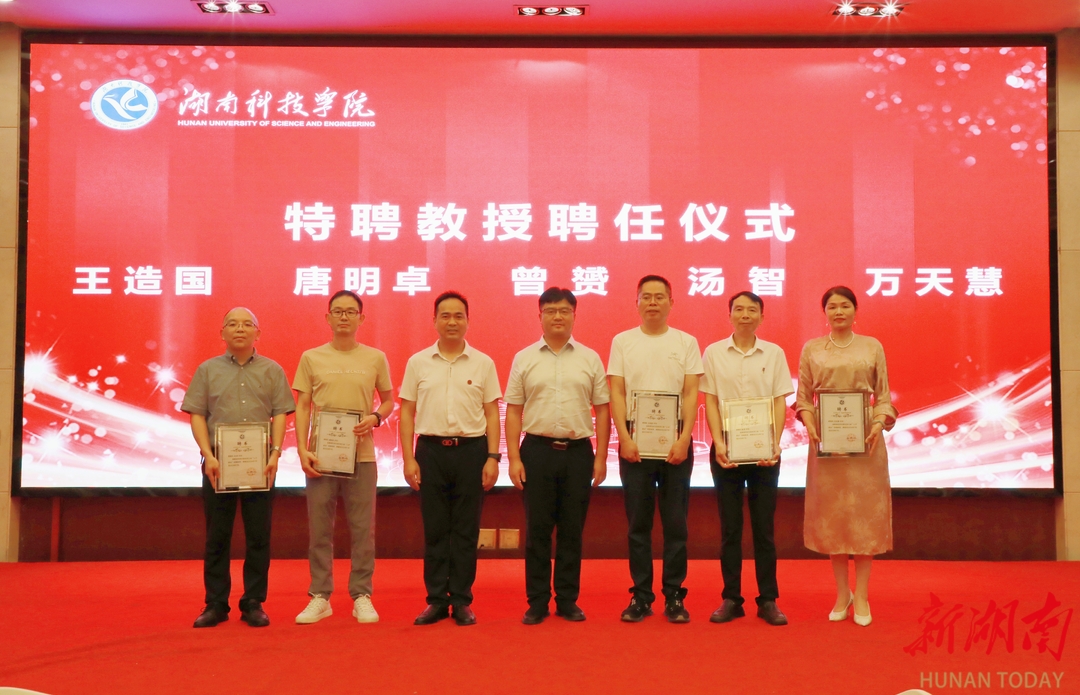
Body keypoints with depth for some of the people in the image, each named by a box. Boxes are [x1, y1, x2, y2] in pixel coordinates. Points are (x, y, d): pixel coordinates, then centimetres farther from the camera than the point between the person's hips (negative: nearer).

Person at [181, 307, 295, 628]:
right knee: (217, 536, 4)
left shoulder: (272, 370, 9)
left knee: (258, 536, 3)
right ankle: (216, 604, 12)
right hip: (218, 463, 0)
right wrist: (208, 456, -10)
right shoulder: (208, 370, 8)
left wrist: (275, 452, -11)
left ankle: (253, 604, 12)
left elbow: (280, 414, 3)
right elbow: (196, 415, 2)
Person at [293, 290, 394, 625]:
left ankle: (361, 597, 12)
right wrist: (302, 450, -5)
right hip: (320, 455, 0)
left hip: (361, 455, 0)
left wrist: (374, 418, -10)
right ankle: (320, 597, 14)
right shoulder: (311, 358, 6)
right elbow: (302, 406, 5)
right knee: (319, 528, 4)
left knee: (362, 529, 3)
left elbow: (388, 400, 12)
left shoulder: (376, 358, 6)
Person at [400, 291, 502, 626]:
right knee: (434, 529, 5)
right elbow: (407, 412, 6)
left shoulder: (483, 363, 5)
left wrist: (493, 457, -4)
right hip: (431, 450, 1)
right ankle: (436, 600, 14)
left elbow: (492, 413, 5)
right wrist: (408, 459, -1)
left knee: (466, 530, 4)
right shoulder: (418, 363, 6)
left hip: (471, 450, -1)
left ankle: (462, 601, 12)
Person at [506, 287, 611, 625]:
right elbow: (513, 410, 4)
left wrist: (601, 457, 1)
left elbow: (602, 409, 6)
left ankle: (568, 600, 17)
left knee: (572, 530, 6)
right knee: (537, 529, 3)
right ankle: (537, 602, 13)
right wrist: (513, 458, -3)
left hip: (578, 451, 1)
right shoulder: (524, 359, 5)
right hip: (537, 449, 0)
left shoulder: (590, 359, 6)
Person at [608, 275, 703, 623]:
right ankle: (640, 596, 11)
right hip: (635, 440, 0)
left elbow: (691, 394, 1)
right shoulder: (622, 342, 7)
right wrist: (625, 438, -8)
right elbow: (616, 393, 2)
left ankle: (674, 596, 11)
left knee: (676, 522, 2)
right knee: (638, 523, 4)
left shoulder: (686, 342, 7)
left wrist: (683, 439, -10)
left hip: (675, 441, 0)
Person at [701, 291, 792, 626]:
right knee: (730, 527, 4)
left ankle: (768, 600, 11)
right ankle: (731, 599, 11)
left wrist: (775, 444, -12)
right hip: (726, 449, 0)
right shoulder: (714, 353, 3)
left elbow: (780, 401, 1)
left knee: (764, 527, 3)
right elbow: (710, 401, 0)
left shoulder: (774, 353, 4)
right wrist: (719, 443, -12)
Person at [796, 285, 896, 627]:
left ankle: (862, 595, 9)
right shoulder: (812, 349, 6)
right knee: (831, 512, 5)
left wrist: (879, 424, -13)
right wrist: (808, 422, -12)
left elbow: (883, 396, 4)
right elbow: (802, 396, 6)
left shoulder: (872, 347, 5)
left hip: (864, 439, -1)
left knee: (864, 511, 1)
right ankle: (842, 593, 17)